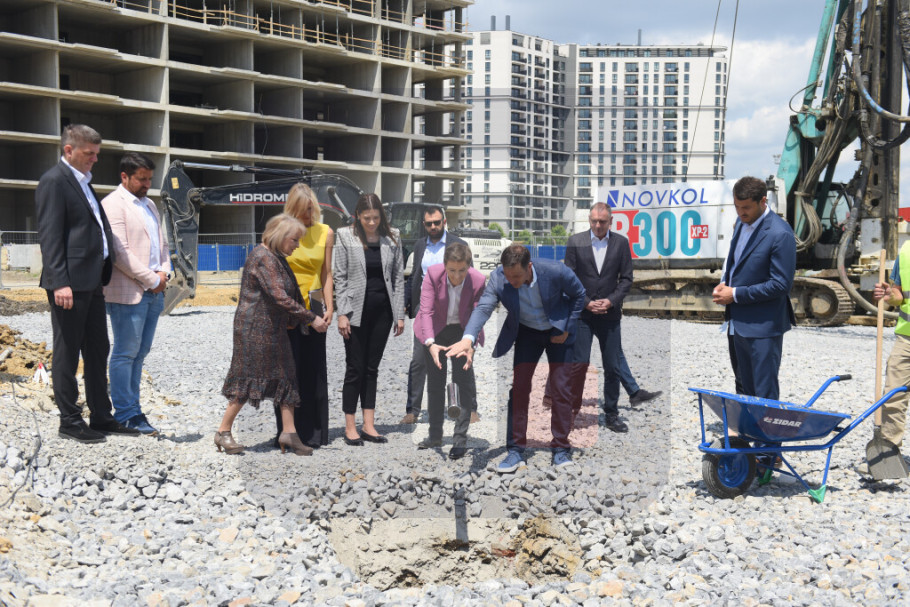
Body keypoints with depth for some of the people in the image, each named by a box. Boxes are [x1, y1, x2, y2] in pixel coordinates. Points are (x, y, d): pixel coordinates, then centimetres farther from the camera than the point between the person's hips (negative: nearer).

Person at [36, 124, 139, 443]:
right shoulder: (54, 181, -10)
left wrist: (103, 273, 18)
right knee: (67, 352, 0)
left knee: (97, 350, 13)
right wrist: (60, 282, -23)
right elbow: (49, 236, -16)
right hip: (70, 284, -9)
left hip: (92, 282, 9)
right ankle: (70, 422, 8)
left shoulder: (83, 181, 18)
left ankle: (101, 417, 22)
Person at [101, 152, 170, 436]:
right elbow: (119, 252, -14)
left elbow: (161, 243, 24)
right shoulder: (113, 204, -6)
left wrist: (163, 272, 5)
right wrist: (151, 279, -12)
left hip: (154, 291, 8)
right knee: (126, 353, -3)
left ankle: (130, 410, 13)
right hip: (128, 292, -8)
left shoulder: (149, 205, 21)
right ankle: (126, 414, 1)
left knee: (139, 353, 9)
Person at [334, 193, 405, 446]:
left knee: (372, 368, 8)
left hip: (382, 309, 3)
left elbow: (398, 276, 7)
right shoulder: (345, 237, -3)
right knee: (355, 368, 0)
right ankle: (350, 427, 8)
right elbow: (340, 277, -3)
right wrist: (342, 314, -9)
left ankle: (369, 425, 13)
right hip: (357, 309, -3)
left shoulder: (392, 238, 4)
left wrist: (399, 314, 3)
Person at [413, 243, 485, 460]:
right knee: (435, 383, 10)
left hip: (462, 331, -1)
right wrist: (430, 344, -41)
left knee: (464, 382, -8)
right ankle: (435, 435, 24)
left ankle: (460, 439, 0)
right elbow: (426, 310, -28)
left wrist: (470, 345, -40)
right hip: (436, 330, 1)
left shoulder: (478, 281, -25)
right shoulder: (433, 274, -26)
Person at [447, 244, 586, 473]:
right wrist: (468, 338, -54)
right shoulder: (498, 278, -26)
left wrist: (567, 328, -11)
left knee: (561, 388, -6)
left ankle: (561, 449, 6)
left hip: (558, 331, -2)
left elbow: (579, 294, -11)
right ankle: (516, 450, 0)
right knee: (519, 387, -7)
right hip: (526, 333, 2)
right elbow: (483, 307, -36)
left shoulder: (556, 272, -30)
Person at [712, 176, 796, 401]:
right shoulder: (742, 223, 8)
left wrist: (736, 294, -17)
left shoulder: (780, 234, -18)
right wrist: (725, 283, 3)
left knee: (765, 394, -2)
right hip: (740, 323, 8)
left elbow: (781, 285, -19)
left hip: (763, 326, -8)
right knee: (747, 390, 17)